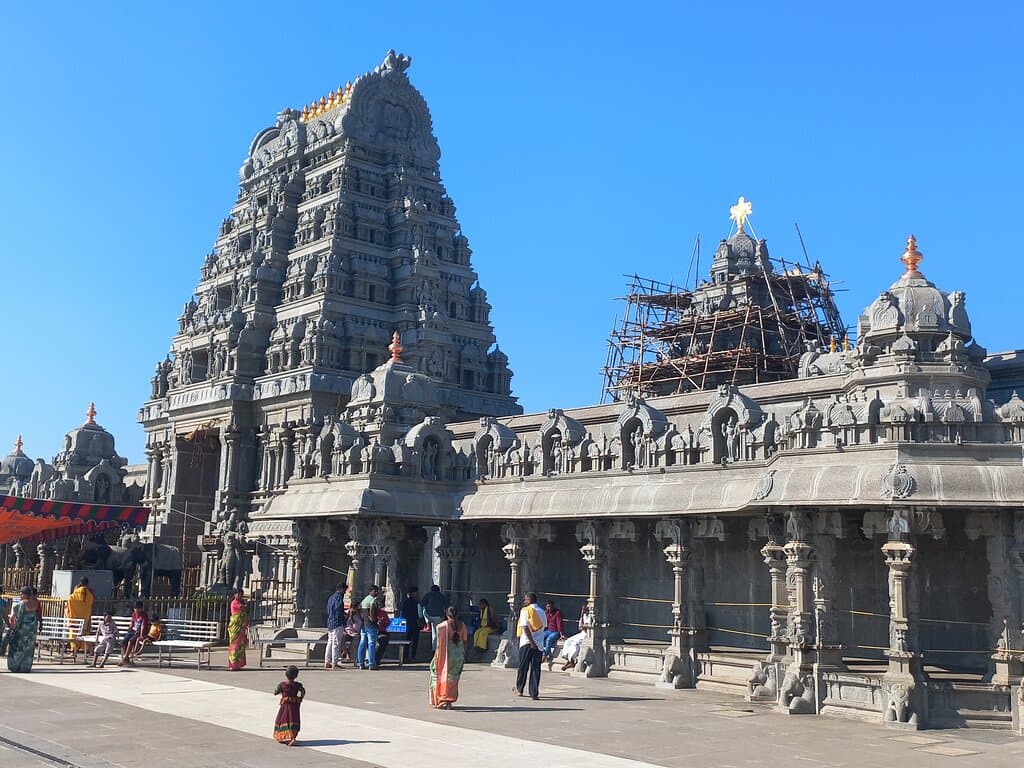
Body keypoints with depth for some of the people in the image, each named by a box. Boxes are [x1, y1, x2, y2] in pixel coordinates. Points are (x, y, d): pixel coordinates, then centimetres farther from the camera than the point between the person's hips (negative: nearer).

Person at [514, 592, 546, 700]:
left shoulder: (525, 610, -6)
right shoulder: (542, 611, 9)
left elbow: (525, 627, -14)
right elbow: (544, 625, 13)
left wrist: (531, 642, -15)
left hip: (527, 642, -3)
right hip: (539, 643, 3)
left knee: (523, 667, 11)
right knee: (536, 669, 3)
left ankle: (519, 689, 25)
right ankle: (534, 693, -3)